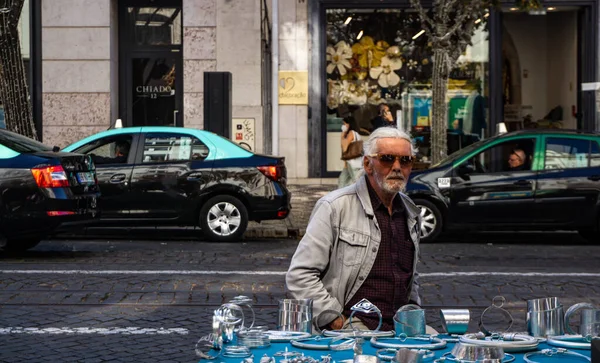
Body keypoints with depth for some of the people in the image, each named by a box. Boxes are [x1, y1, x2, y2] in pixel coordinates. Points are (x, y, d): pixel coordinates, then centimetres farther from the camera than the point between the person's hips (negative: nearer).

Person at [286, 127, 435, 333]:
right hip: (352, 323, -6)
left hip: (401, 325, 6)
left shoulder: (410, 213, 17)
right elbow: (300, 275, -8)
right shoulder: (335, 207, -4)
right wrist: (337, 322, -13)